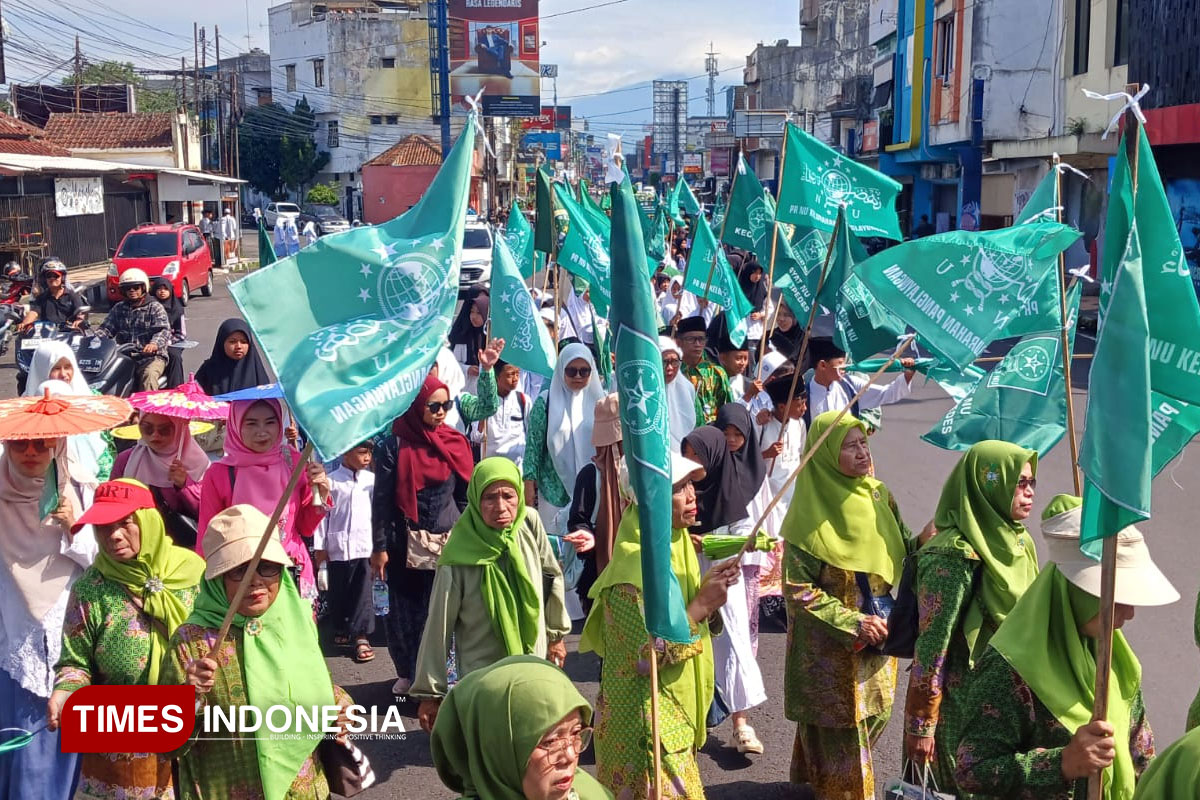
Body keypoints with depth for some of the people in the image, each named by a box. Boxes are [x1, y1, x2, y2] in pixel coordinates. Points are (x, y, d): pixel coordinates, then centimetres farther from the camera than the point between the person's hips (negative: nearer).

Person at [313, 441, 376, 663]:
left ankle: (361, 636, -2)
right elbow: (322, 513, 2)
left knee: (363, 592, -3)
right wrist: (319, 546, 1)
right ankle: (341, 630, 29)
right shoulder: (331, 481, -1)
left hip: (365, 545, 1)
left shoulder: (372, 480, 5)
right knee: (339, 591, 11)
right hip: (338, 546, -1)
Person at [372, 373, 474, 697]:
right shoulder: (394, 445, -7)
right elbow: (381, 498, -5)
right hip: (405, 543, -2)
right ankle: (407, 673, 25)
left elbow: (465, 496, 9)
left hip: (448, 543, 2)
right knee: (404, 610, 7)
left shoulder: (456, 443, 2)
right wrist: (379, 546, -7)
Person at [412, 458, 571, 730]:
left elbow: (552, 575, 6)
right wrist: (430, 692, -8)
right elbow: (438, 628, -13)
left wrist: (556, 634, 13)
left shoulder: (530, 524, -12)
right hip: (482, 681, -4)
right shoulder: (458, 557, -20)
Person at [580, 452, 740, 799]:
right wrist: (701, 606, -22)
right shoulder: (633, 566, -23)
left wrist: (707, 588, -4)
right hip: (645, 721, -9)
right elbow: (646, 655, -26)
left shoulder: (673, 545, 4)